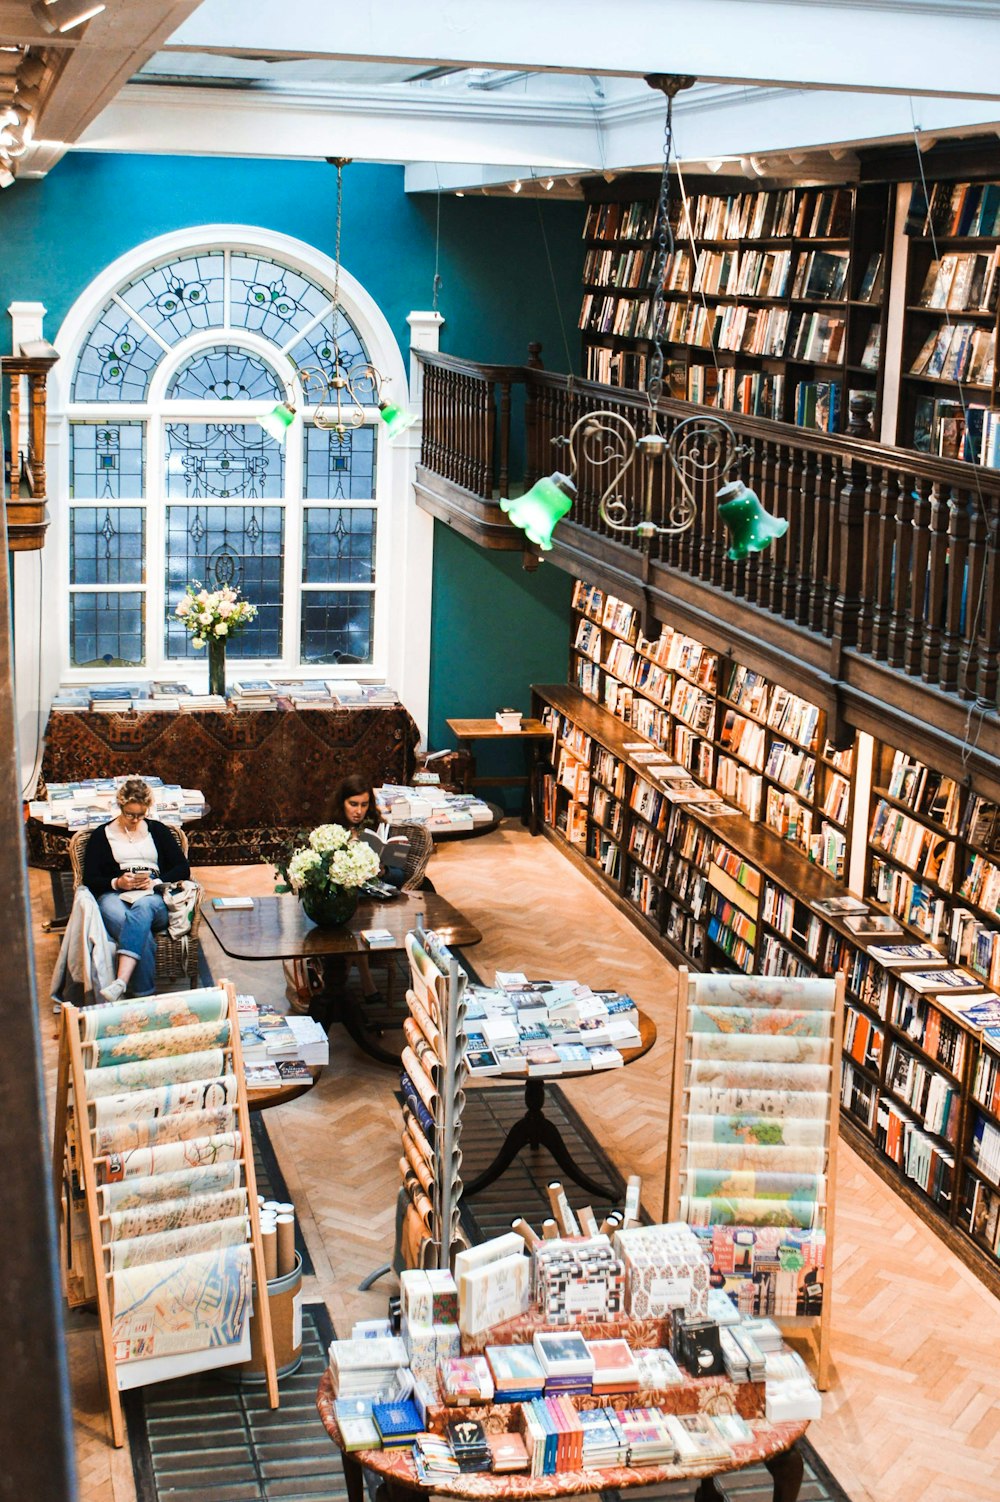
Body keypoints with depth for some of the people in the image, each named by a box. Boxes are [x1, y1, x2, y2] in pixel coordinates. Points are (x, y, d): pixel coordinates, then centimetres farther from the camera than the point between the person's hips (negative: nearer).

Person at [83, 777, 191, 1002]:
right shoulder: (102, 835, 18)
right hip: (115, 896, 0)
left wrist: (156, 881, -5)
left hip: (153, 898, 0)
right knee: (143, 935, -37)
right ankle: (145, 997, -44)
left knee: (142, 907, -41)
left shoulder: (157, 830, 22)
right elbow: (89, 879, 11)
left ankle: (121, 982, -57)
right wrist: (116, 882, -9)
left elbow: (183, 868, 14)